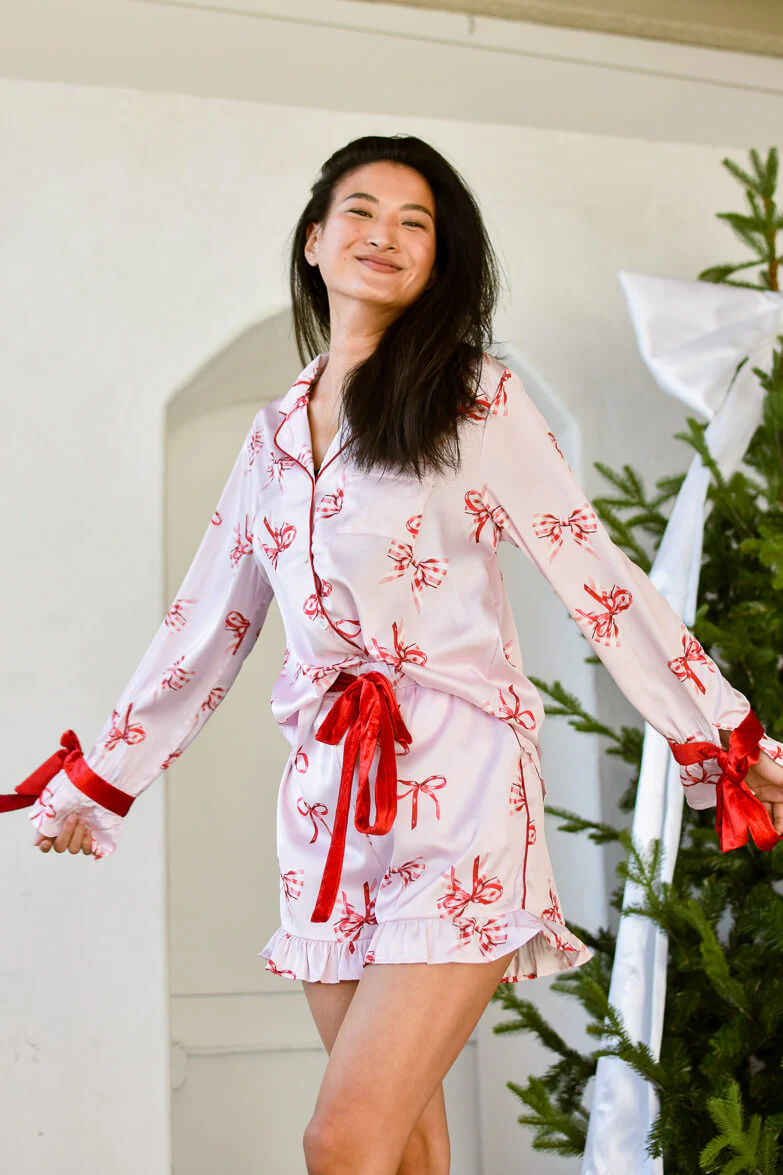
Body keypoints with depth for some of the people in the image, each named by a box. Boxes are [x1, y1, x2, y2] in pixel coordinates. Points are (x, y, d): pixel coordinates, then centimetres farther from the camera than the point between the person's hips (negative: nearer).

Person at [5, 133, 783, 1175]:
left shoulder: (477, 399, 2)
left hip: (458, 784, -5)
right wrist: (98, 779, 27)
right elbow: (206, 622, 22)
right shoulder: (276, 432, 15)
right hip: (329, 797, 5)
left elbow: (595, 577, 1)